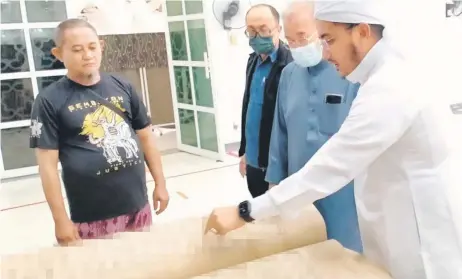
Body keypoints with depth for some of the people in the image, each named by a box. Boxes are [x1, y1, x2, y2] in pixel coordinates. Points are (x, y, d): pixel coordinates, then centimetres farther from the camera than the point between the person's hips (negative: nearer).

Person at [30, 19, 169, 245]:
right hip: (92, 217, -4)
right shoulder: (50, 101, -8)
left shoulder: (122, 87, 4)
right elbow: (47, 164, -8)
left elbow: (145, 136, 12)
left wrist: (160, 183, 10)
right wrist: (60, 219, -10)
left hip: (137, 207, 4)